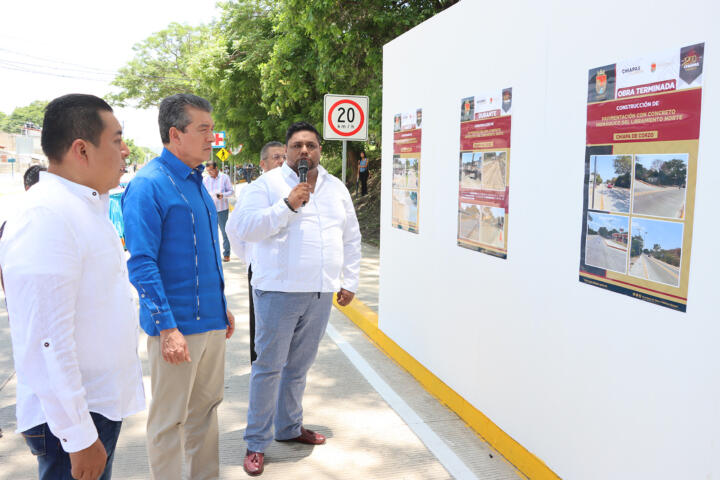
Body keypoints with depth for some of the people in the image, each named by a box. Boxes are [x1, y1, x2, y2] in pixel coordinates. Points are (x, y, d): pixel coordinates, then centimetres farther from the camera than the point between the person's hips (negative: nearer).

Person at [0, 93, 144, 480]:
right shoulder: (46, 217, -23)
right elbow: (48, 342, -26)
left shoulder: (87, 205, 8)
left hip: (103, 402, 9)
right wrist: (78, 439, -23)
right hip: (71, 417, -9)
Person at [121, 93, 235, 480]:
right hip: (177, 326, -8)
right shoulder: (148, 184, -13)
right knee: (169, 420, 7)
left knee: (205, 409, 18)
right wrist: (167, 328, -22)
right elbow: (141, 263, -18)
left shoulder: (196, 181, 12)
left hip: (211, 321, 8)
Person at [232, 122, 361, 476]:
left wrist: (349, 282, 12)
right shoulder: (268, 184, -3)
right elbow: (244, 227, -14)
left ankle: (289, 427, 34)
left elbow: (351, 238, 17)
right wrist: (287, 205, -20)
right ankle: (256, 442, 16)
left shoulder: (336, 188, 12)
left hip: (321, 294, 5)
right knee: (268, 367, 2)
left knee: (299, 366, 16)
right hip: (279, 291, -4)